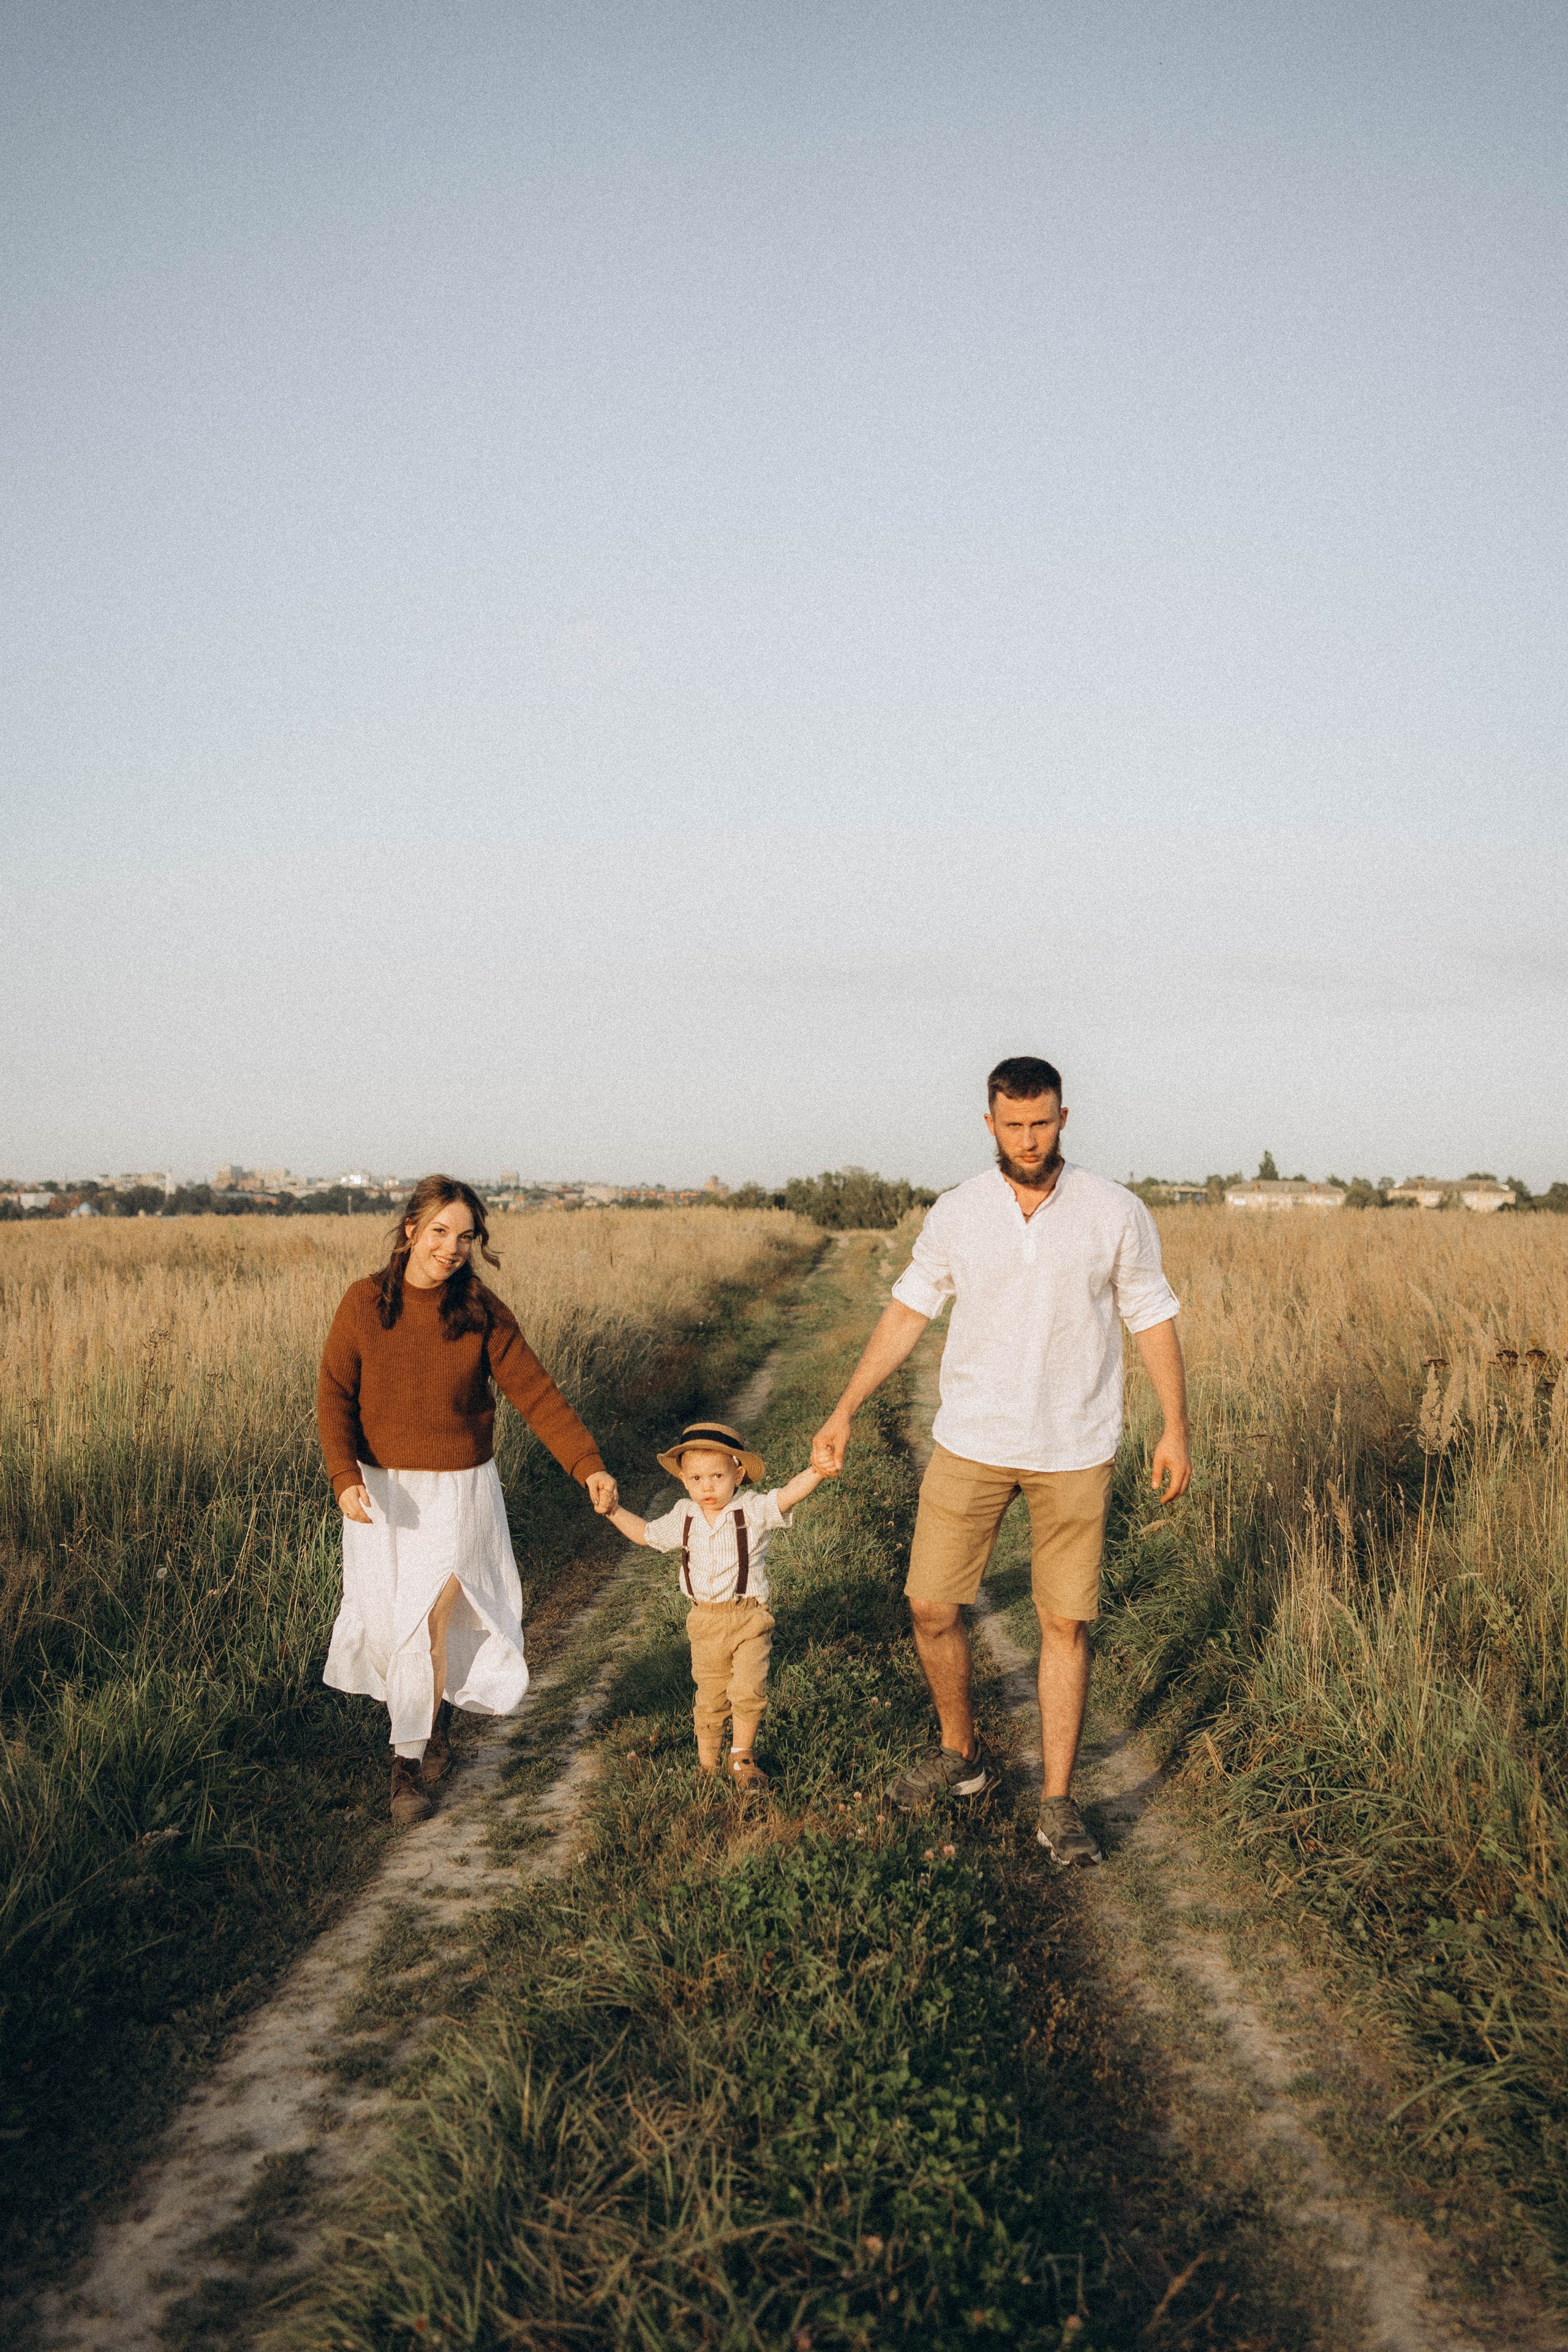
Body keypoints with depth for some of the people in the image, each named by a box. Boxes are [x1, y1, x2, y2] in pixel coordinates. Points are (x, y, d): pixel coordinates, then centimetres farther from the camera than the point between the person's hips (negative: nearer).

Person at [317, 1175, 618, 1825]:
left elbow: (535, 1393, -8)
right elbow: (335, 1398, -6)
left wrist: (589, 1465, -18)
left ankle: (411, 1764, 12)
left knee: (429, 1622, -5)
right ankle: (438, 1709, 37)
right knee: (387, 1621, 8)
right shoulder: (365, 1302, -7)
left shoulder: (483, 1312, -8)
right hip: (380, 1490, 1)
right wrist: (345, 1477, -20)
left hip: (458, 1491, -1)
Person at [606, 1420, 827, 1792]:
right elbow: (645, 1533, 19)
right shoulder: (683, 1519, 2)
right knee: (710, 1696, 12)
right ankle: (707, 1762, 29)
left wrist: (818, 1472, -46)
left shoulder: (754, 1512, -11)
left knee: (748, 1690, -11)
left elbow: (787, 1495, -28)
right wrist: (614, 1510, 9)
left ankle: (742, 1756, 13)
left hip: (749, 1619, -3)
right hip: (705, 1621, 3)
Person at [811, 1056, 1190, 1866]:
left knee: (1065, 1624, 3)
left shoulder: (1116, 1213, -6)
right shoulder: (957, 1214, -2)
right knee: (931, 1605, 4)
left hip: (1074, 1452, -1)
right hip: (971, 1442, 2)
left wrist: (1175, 1428, -1)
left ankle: (1057, 1802, 16)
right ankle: (959, 1753, 28)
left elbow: (1152, 1319, 3)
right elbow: (907, 1312, 6)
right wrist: (843, 1412, 4)